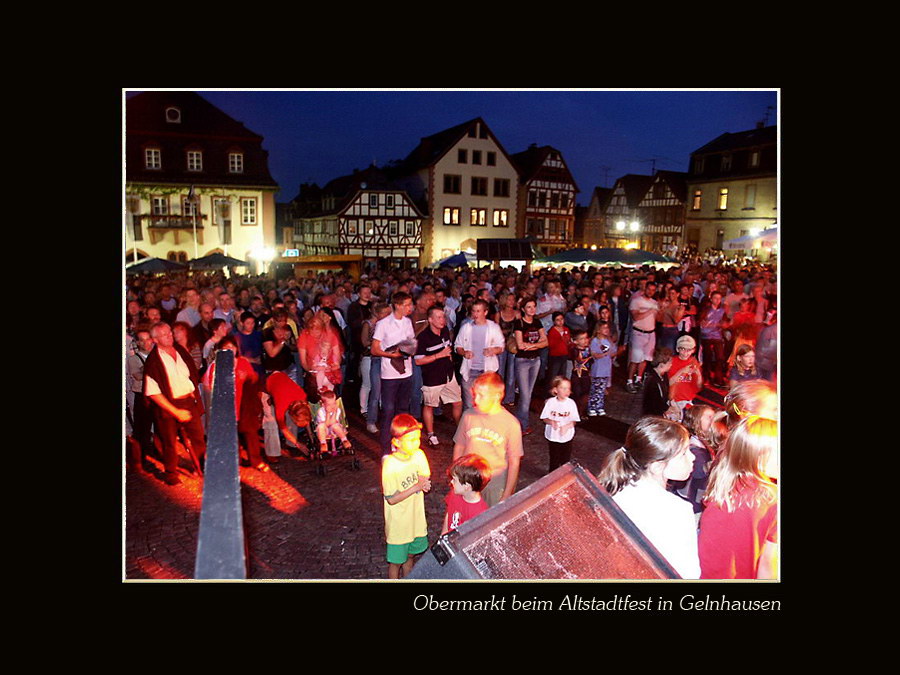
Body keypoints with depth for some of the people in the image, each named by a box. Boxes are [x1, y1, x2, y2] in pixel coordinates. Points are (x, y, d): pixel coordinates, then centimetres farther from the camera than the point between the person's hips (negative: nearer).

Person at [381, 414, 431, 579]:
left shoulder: (419, 455, -11)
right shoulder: (390, 465, -27)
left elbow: (425, 478, 1)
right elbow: (391, 499, -22)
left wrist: (424, 482, -23)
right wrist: (416, 487, -29)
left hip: (416, 518, 5)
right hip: (398, 523, -5)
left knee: (409, 555, 27)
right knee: (396, 561, 15)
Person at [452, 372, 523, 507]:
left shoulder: (511, 423, -13)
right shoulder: (468, 416, -6)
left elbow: (514, 462, -7)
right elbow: (459, 447, 6)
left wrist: (507, 496, -5)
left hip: (496, 487, -2)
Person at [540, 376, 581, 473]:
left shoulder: (571, 403, -11)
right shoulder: (551, 402, -12)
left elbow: (574, 420, -8)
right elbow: (544, 418, -7)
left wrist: (566, 427, -25)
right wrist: (551, 422, -27)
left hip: (567, 436, 1)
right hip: (553, 436, -1)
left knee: (566, 459, 14)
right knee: (554, 459, 13)